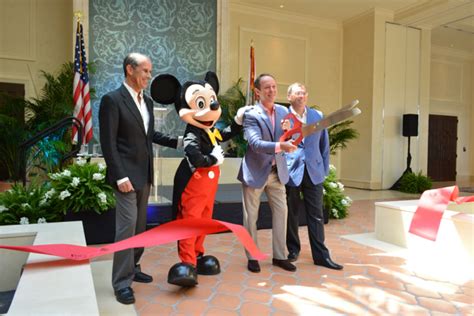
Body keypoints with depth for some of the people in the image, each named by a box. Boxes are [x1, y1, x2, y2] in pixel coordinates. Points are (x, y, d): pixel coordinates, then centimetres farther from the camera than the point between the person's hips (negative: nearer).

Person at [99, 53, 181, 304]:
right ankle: (122, 282, 9)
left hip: (145, 174, 8)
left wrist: (176, 142, 7)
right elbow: (108, 143, -15)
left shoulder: (147, 101, 12)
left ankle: (132, 268, 31)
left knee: (140, 225, 16)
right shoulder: (112, 99, -11)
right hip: (127, 175, -8)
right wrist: (120, 176, -20)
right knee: (127, 226, -4)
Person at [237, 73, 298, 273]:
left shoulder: (283, 111, 5)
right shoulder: (251, 114, -13)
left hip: (277, 171, 5)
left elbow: (290, 139, 6)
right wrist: (279, 146, -39)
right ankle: (252, 257, 24)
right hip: (255, 172, -5)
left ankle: (279, 256, 23)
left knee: (281, 212, 7)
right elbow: (255, 143, -26)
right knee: (251, 216, 7)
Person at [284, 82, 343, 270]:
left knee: (316, 215, 6)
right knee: (291, 214, 10)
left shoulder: (318, 116, 9)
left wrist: (325, 170, 9)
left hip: (313, 172, 2)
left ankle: (321, 255, 16)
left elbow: (324, 145, 11)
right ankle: (293, 250, 27)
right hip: (290, 171, -2)